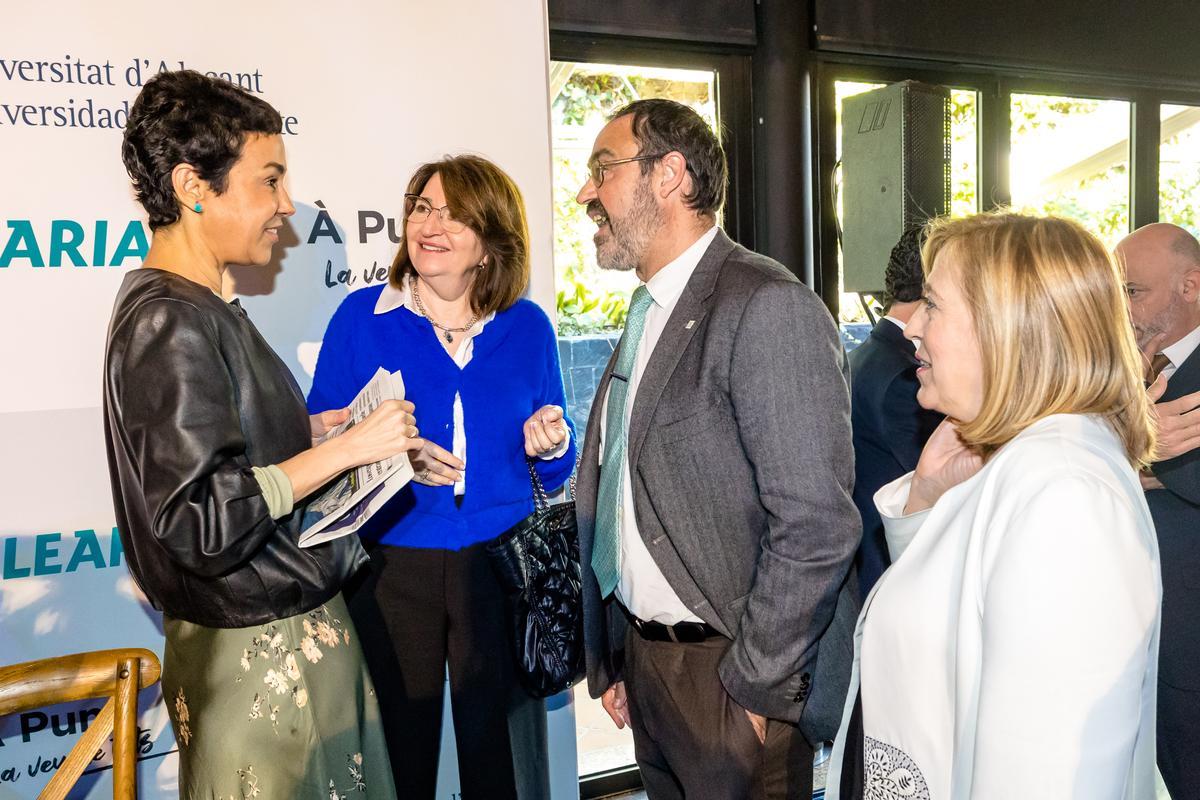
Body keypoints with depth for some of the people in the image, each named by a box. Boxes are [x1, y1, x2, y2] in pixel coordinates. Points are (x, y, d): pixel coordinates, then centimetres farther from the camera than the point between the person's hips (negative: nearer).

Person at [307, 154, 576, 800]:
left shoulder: (527, 327, 4)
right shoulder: (361, 317, -1)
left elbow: (554, 472, 10)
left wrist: (552, 445, -11)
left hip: (500, 568, 2)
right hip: (390, 568, -1)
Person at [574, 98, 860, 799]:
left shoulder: (771, 308, -18)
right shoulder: (648, 314, 10)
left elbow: (817, 527, -22)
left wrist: (754, 687, -15)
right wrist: (612, 662, 12)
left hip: (731, 671, -8)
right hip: (644, 657, 8)